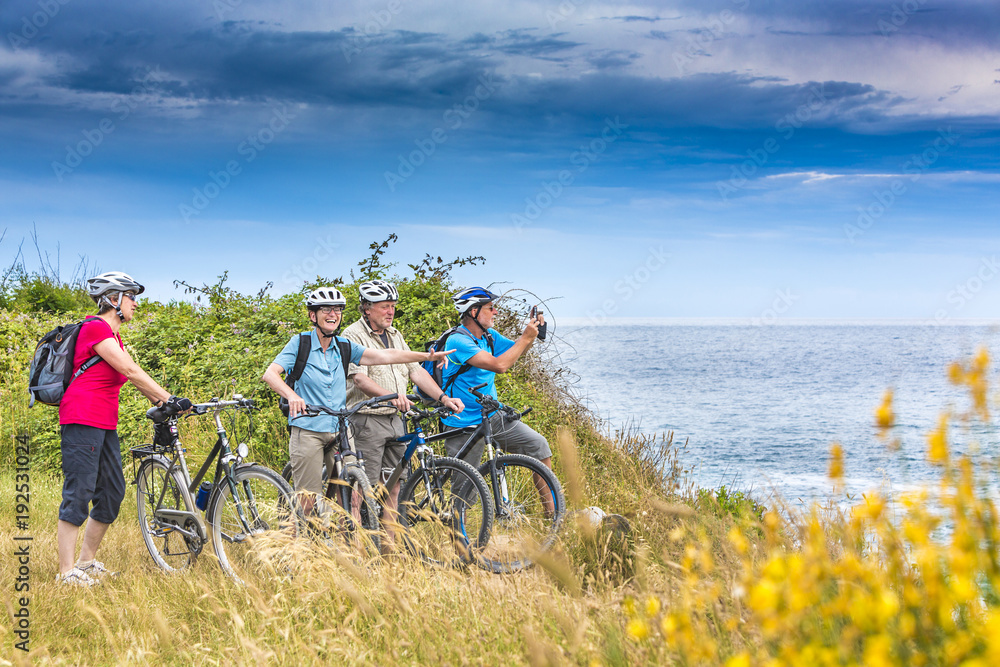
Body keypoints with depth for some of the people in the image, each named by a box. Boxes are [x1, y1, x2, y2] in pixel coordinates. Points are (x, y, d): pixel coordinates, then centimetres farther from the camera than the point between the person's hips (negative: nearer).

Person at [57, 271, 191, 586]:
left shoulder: (112, 336, 21)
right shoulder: (96, 328, -10)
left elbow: (134, 378, 18)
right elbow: (131, 371, -16)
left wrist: (164, 404, 8)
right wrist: (170, 399, -16)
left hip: (105, 424, 10)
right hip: (83, 420, -10)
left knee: (113, 493, 9)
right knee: (79, 493, -9)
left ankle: (87, 562, 20)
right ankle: (66, 572, -6)